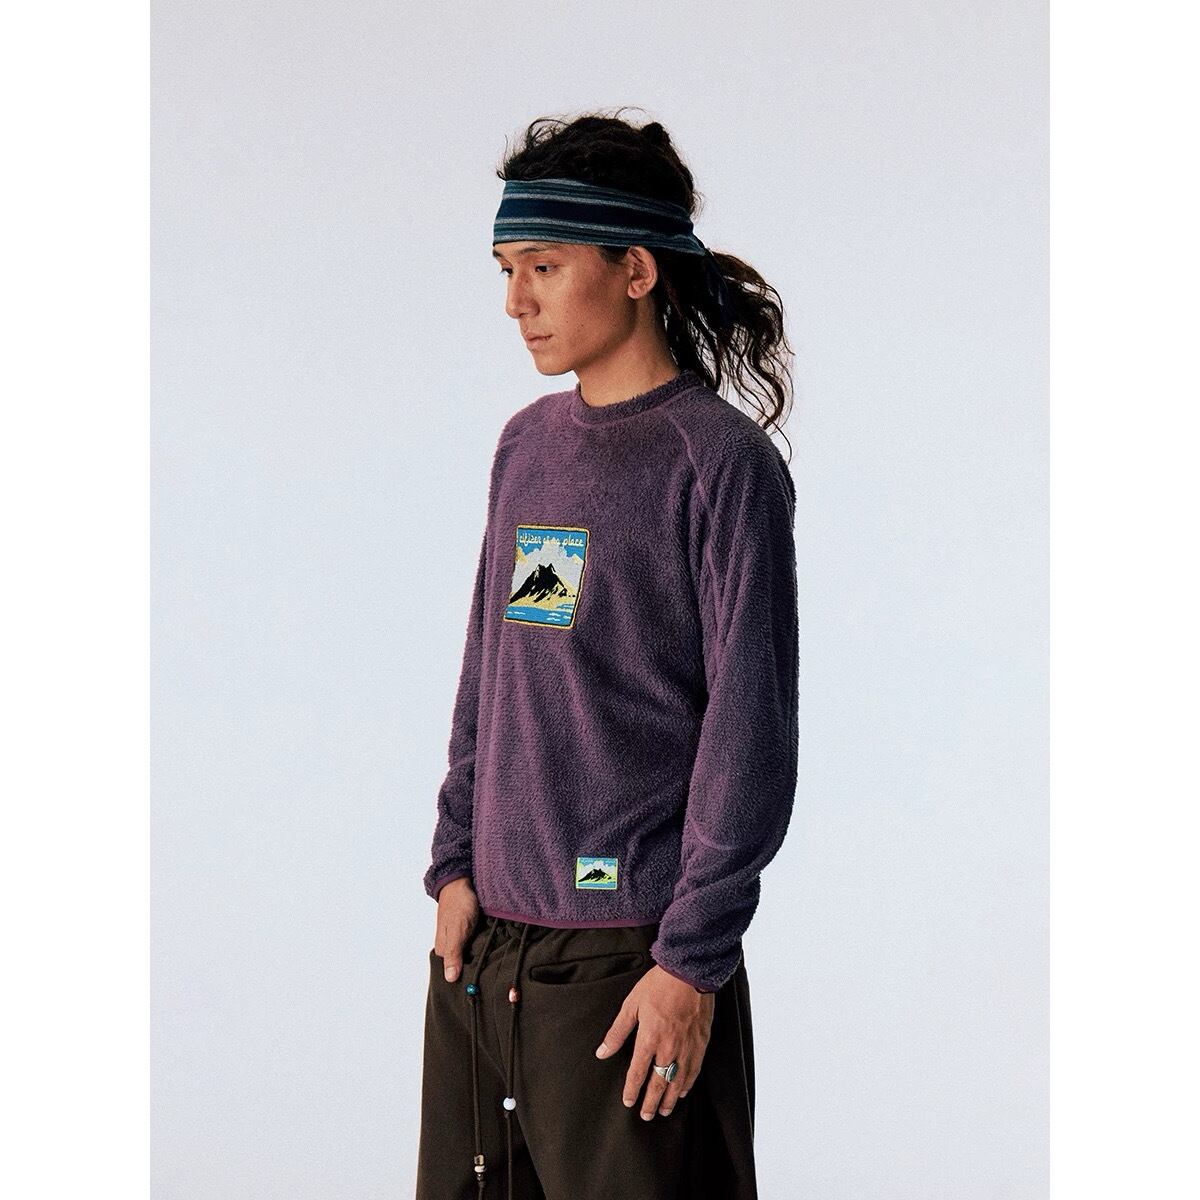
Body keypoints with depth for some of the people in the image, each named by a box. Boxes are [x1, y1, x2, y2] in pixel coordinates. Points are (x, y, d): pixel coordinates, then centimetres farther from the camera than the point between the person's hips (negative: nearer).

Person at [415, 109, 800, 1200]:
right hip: (484, 943, 7)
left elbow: (750, 728, -12)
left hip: (628, 954, -6)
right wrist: (456, 865, 8)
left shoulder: (723, 462, -9)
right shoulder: (527, 444, 11)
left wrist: (693, 960, -13)